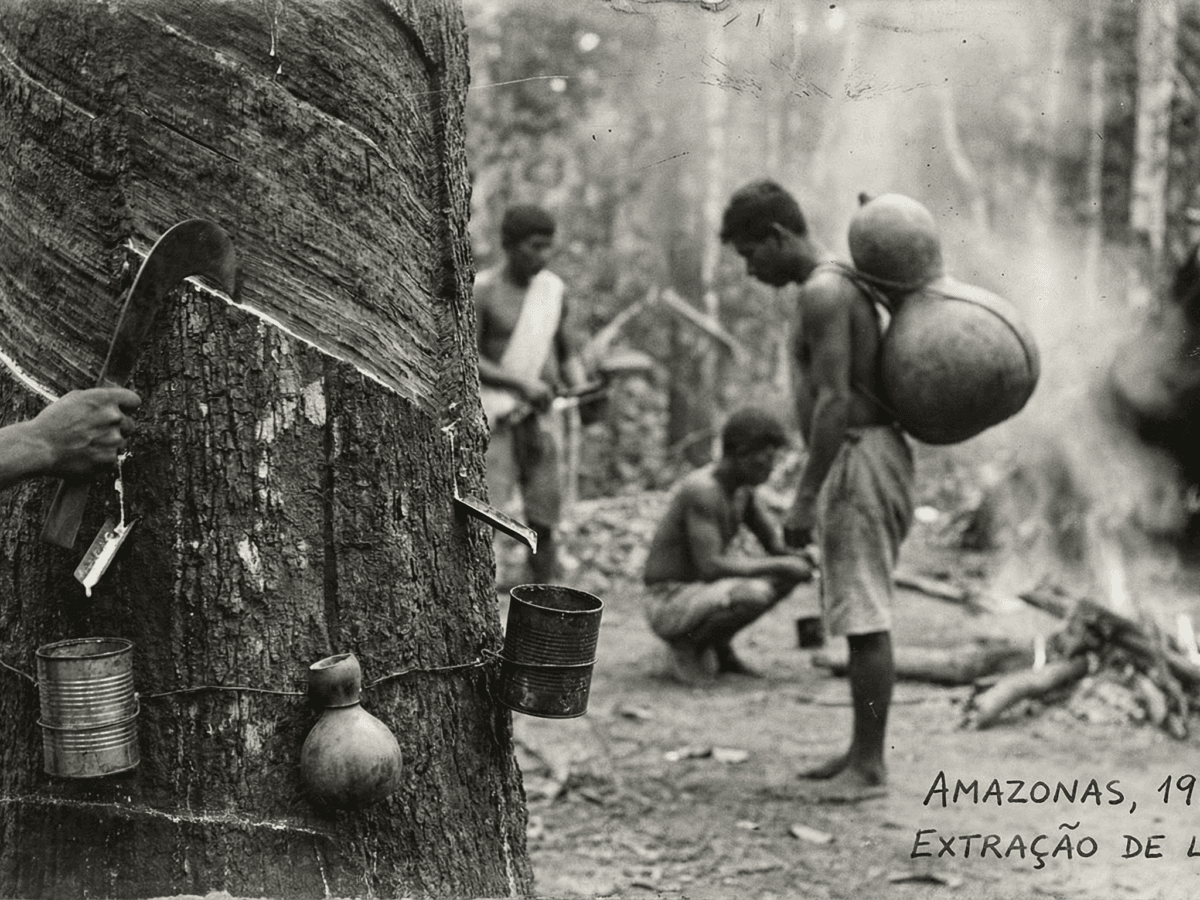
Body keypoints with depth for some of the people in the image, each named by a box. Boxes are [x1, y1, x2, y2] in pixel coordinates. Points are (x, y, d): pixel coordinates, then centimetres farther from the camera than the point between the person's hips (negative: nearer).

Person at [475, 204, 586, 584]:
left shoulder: (553, 288, 10)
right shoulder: (481, 291, -7)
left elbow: (568, 352, 18)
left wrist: (582, 392, -1)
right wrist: (521, 384, -19)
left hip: (540, 417, 5)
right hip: (494, 419, -5)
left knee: (543, 522, 6)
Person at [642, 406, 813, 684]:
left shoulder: (741, 486, 6)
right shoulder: (702, 489, -23)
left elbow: (773, 542, 14)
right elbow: (710, 566, -29)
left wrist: (794, 556, -10)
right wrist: (780, 565, -24)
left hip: (704, 590, 9)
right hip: (670, 605, -9)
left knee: (788, 575, 6)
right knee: (756, 593, -33)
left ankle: (719, 647, 9)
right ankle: (689, 645, -8)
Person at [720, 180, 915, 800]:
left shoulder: (822, 294, -15)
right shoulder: (842, 284, 17)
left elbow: (833, 399, -22)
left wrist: (806, 497, -21)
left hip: (858, 458, -11)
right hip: (867, 453, 11)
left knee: (865, 618, -6)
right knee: (859, 616, 14)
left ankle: (870, 765, -1)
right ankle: (861, 750, 22)